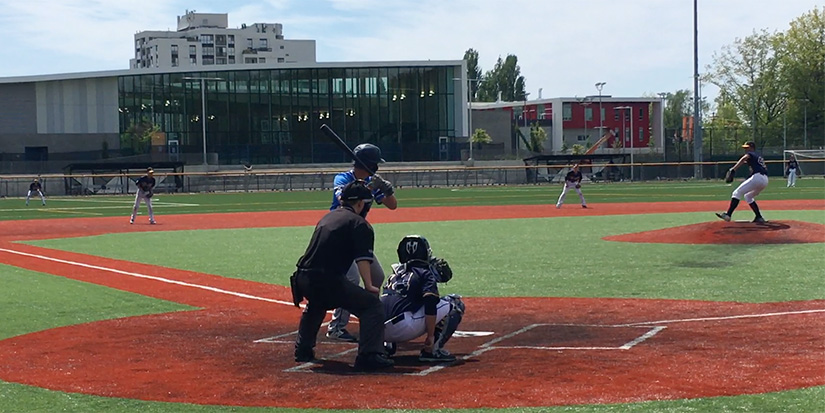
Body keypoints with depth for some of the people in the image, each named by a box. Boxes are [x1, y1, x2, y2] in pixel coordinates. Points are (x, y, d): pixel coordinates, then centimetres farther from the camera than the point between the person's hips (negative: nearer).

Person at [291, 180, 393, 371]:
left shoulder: (327, 217, 23)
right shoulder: (359, 223, 0)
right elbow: (362, 258, -11)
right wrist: (369, 286, -9)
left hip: (302, 279, 8)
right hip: (327, 280, -8)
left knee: (316, 305, 39)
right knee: (372, 304, -3)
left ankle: (303, 351, 43)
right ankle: (369, 355, -16)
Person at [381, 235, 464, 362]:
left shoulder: (394, 274, 25)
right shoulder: (426, 274, 5)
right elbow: (430, 306, -10)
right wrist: (430, 336, -8)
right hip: (403, 328, -7)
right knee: (455, 304, 4)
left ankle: (385, 345, 18)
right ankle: (432, 350, -5)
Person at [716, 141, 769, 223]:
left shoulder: (751, 154, 6)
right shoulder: (759, 156, 31)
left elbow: (744, 158, -17)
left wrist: (733, 169, -29)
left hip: (757, 177, -9)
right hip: (765, 180, 9)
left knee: (737, 193, -11)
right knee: (748, 196, 27)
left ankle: (728, 214, -25)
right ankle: (759, 217, 17)